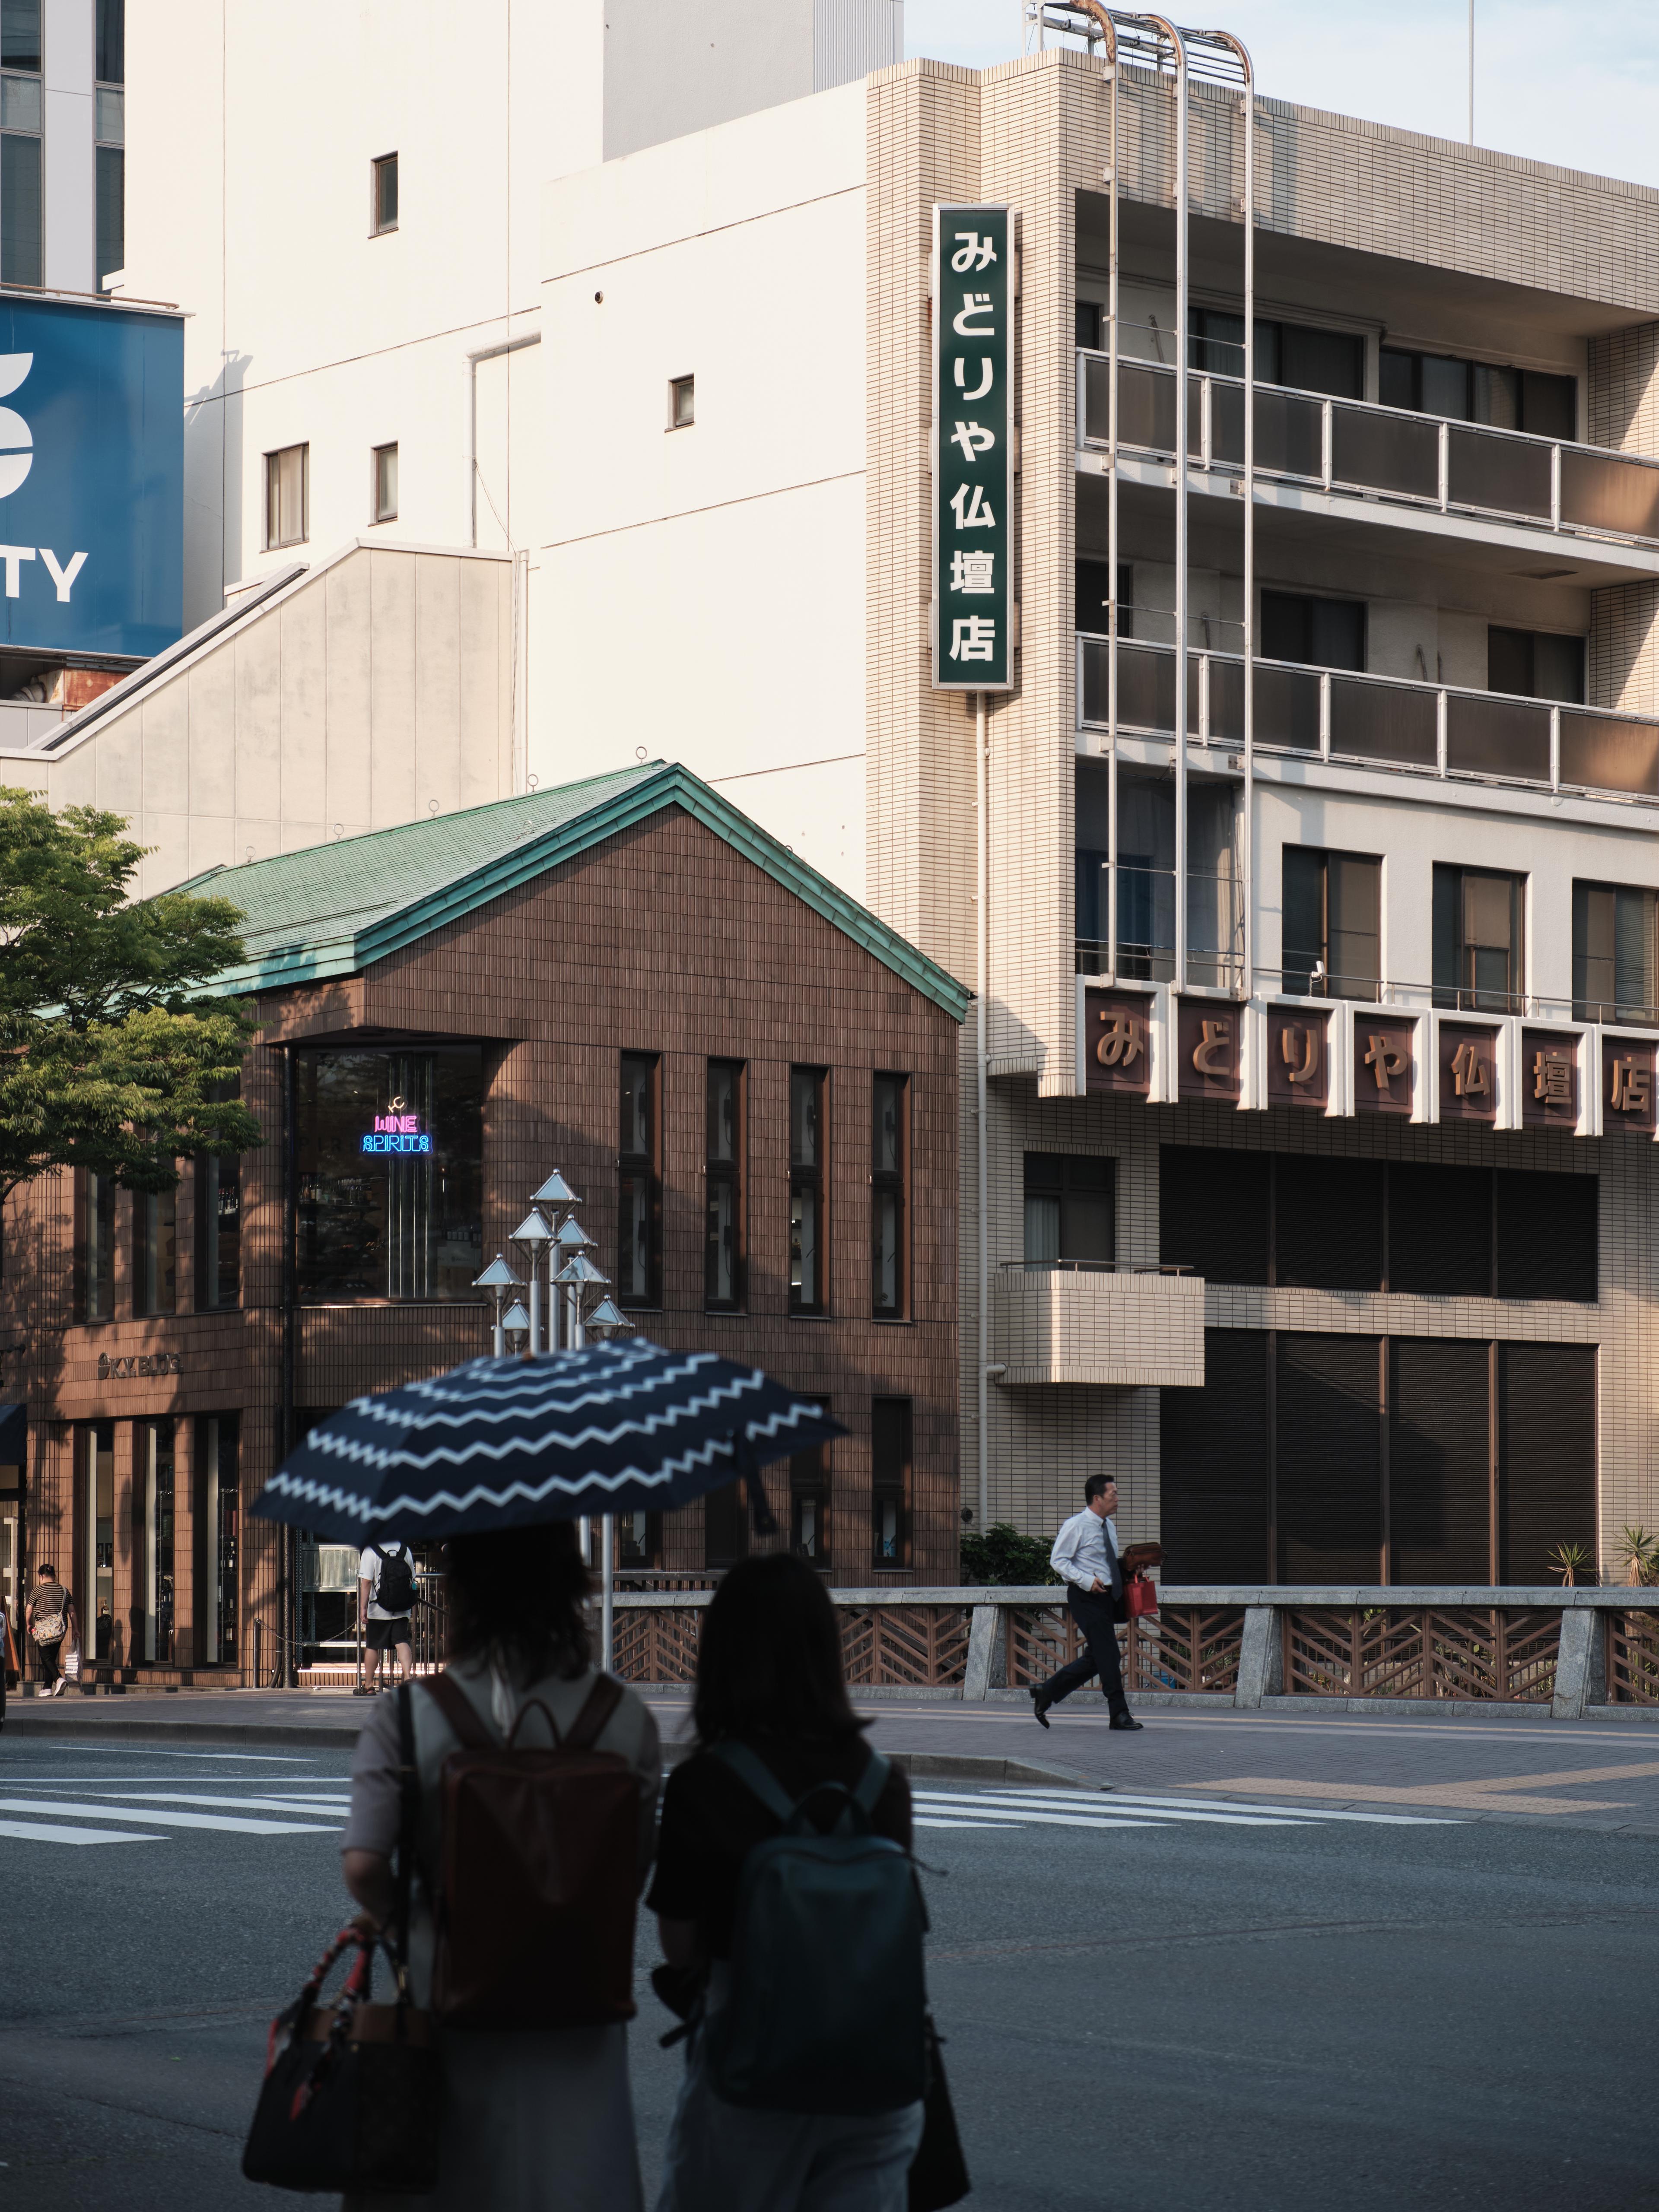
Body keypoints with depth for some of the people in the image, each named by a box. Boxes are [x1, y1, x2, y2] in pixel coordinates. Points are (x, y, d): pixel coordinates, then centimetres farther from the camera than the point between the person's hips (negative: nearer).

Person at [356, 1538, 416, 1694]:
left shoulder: (371, 1552, -10)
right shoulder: (405, 1550, 4)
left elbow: (366, 1582, -15)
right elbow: (412, 1580, 11)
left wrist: (363, 1607, -13)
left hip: (377, 1611, -3)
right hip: (401, 1611, 3)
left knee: (372, 1647, 9)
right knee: (402, 1642, -1)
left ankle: (368, 1686, 18)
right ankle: (408, 1677, -22)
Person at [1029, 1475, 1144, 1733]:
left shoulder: (1109, 1526, 15)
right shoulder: (1076, 1526, -10)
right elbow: (1058, 1560, -13)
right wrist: (1087, 1580, -22)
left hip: (1107, 1596, 9)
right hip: (1086, 1596, -9)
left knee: (1096, 1657, 10)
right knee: (1107, 1653, -11)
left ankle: (1047, 1692, 21)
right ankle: (1119, 1714, -7)